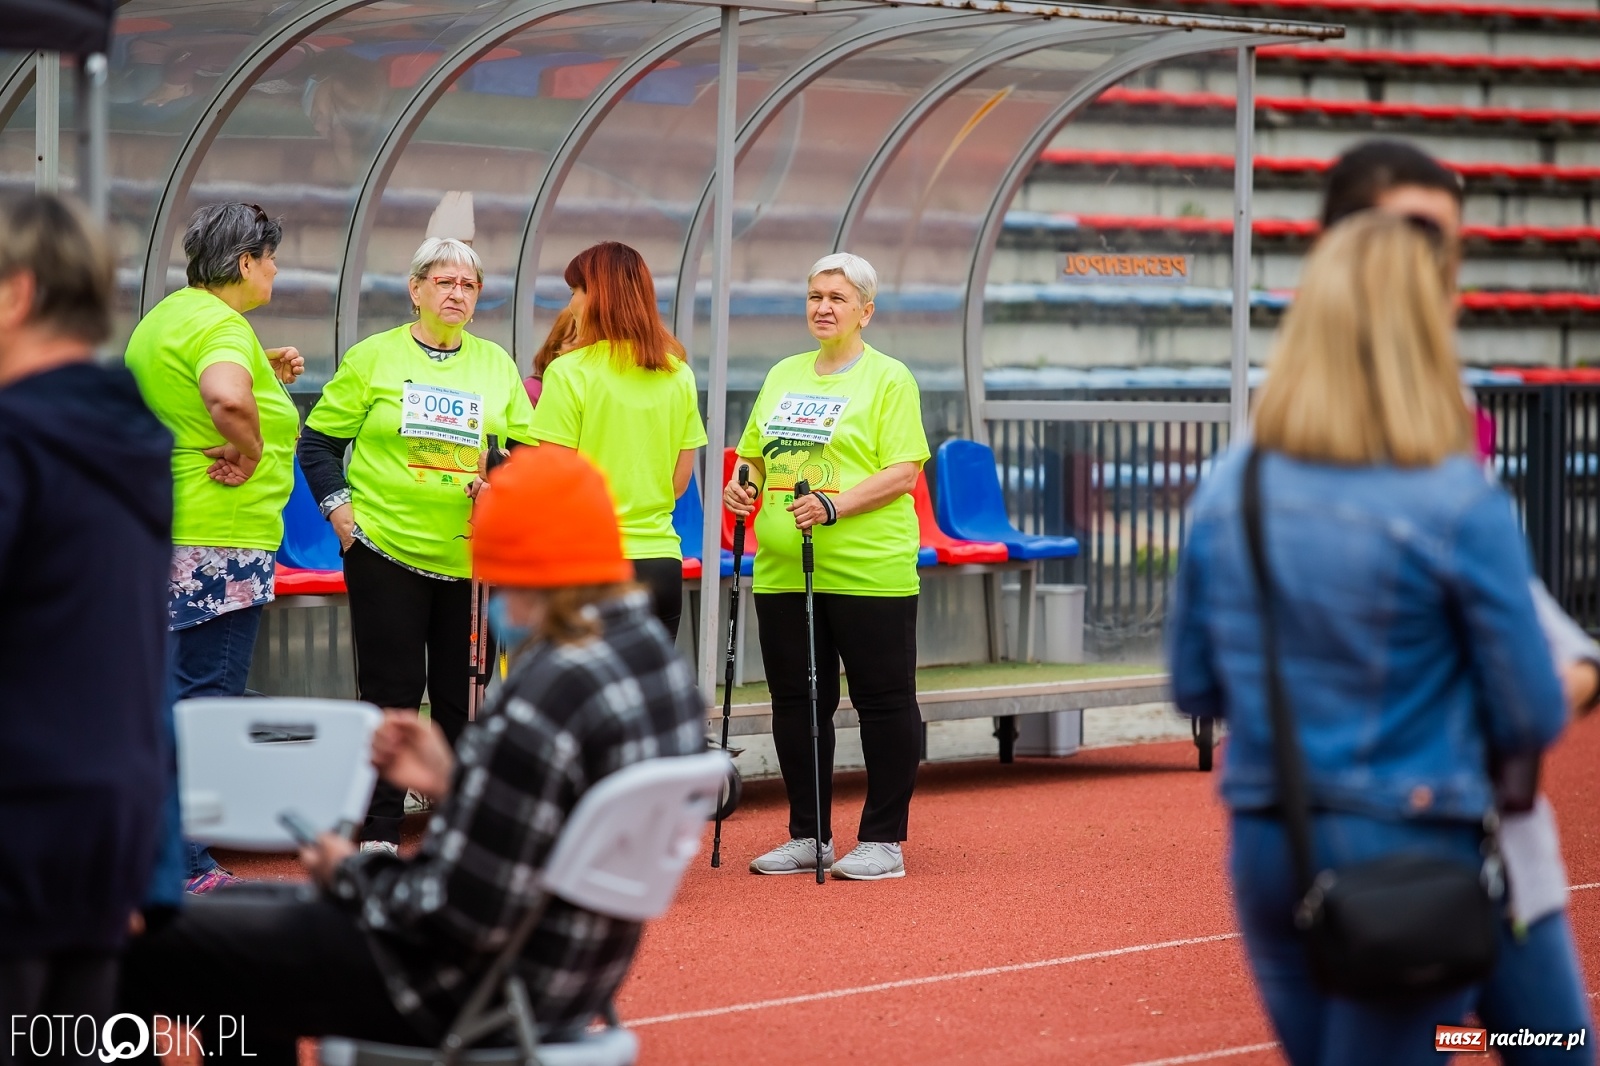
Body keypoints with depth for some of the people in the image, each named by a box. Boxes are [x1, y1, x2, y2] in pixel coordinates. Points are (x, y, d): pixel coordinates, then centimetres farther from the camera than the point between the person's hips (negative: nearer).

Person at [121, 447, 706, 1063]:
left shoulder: (550, 695, -27)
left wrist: (352, 874, -8)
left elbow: (463, 912, -26)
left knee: (149, 948, -2)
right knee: (245, 910, 30)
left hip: (466, 992, -10)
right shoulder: (661, 661, 2)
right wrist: (454, 783, 7)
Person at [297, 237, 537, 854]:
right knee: (391, 693, 0)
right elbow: (318, 441, 5)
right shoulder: (374, 357, 1)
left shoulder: (496, 364, 10)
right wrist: (337, 507, -5)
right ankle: (379, 836, 5)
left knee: (465, 696, 6)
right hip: (386, 549, -3)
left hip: (473, 559, 3)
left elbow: (527, 450, 13)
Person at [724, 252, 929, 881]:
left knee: (883, 701, -1)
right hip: (783, 571, 6)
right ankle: (807, 835, 20)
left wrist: (834, 506, -23)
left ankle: (883, 840, 6)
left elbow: (903, 473, -11)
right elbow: (754, 451, 24)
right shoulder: (783, 375, 15)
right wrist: (743, 483, 2)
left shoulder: (889, 379, -4)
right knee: (796, 703, 10)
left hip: (869, 570, -6)